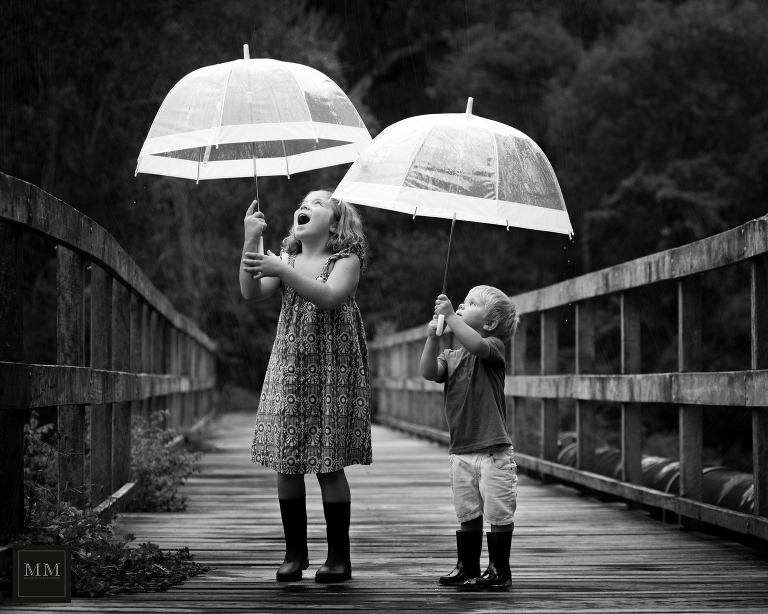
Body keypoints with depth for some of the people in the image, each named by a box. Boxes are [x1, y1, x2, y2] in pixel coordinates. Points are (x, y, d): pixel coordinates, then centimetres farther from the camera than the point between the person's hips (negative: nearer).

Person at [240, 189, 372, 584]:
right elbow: (251, 294, -5)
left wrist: (281, 270, -28)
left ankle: (339, 556, 5)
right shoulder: (288, 260, 10)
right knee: (285, 464, 1)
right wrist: (250, 242, -16)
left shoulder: (347, 259, -2)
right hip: (288, 370, 4)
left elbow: (329, 297, -21)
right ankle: (295, 552, 12)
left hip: (331, 372, -4)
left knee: (329, 465, -4)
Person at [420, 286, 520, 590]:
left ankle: (499, 570, 7)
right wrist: (432, 338, -17)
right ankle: (467, 568, 22)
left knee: (498, 513, -1)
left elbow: (476, 345, -27)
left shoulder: (493, 347, -4)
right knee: (467, 515, 13)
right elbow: (429, 372, -6)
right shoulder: (450, 357, 11)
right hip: (461, 451, 6)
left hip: (493, 451, -6)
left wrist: (450, 316, -24)